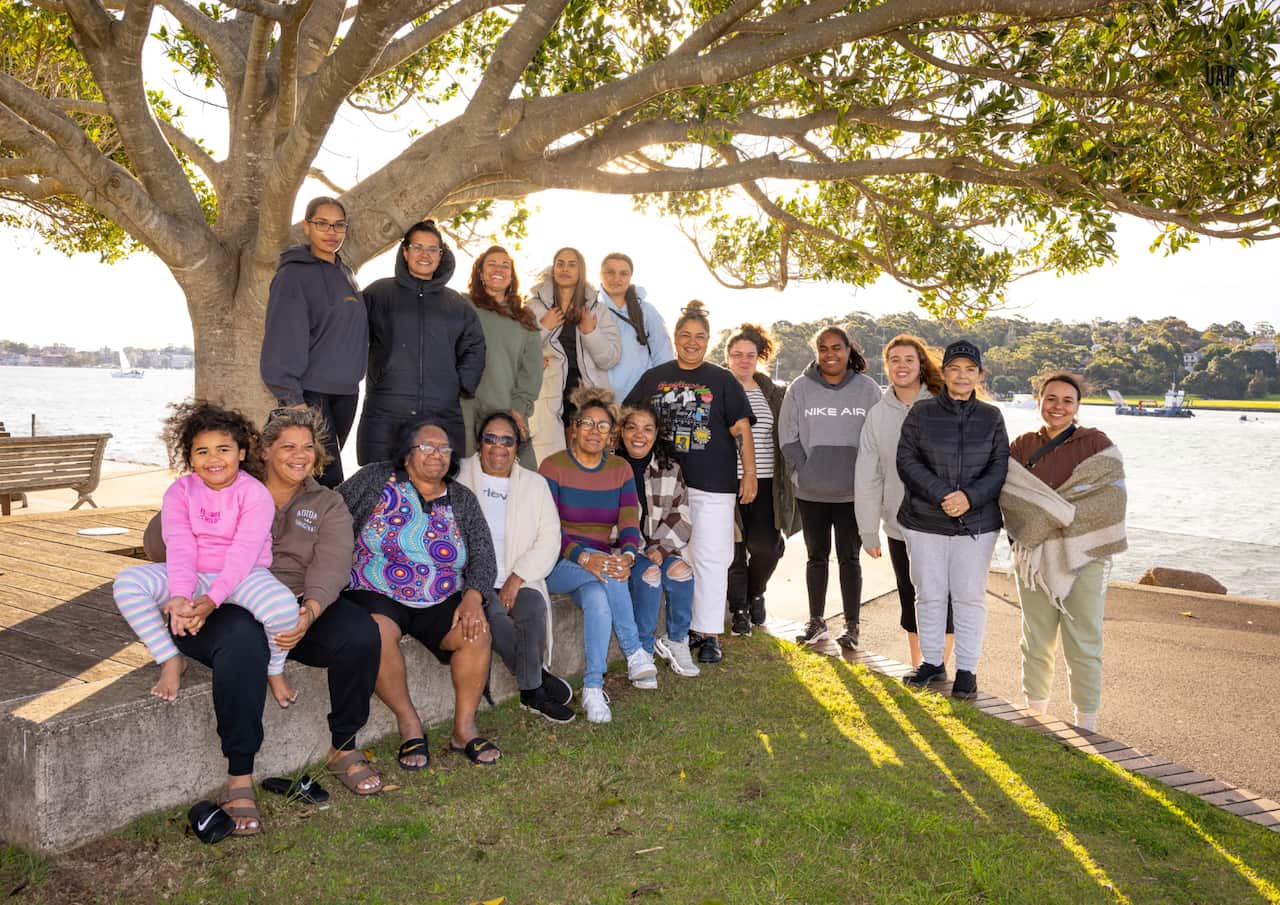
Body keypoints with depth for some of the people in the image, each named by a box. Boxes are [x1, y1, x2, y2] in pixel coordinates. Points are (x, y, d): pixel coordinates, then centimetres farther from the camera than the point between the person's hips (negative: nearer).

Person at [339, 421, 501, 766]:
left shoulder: (462, 500, 9)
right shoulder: (376, 479, 1)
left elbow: (483, 555, 3)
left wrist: (472, 597, -15)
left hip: (441, 601, 3)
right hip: (376, 595, -2)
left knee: (477, 631, -24)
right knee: (378, 632, -34)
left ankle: (464, 727, -8)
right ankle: (408, 723, -14)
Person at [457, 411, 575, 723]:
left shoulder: (535, 484, 13)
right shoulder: (458, 476, 6)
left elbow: (549, 540, 5)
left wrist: (517, 579, -10)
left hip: (518, 581, 2)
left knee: (534, 607, -29)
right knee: (494, 614, -31)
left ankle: (531, 691, -15)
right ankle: (538, 679, -13)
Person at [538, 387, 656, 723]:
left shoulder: (620, 470, 8)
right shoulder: (553, 466, -4)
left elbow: (629, 524, -3)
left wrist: (627, 556, -27)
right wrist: (584, 557, -30)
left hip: (602, 563, 3)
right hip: (559, 566, -3)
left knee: (597, 598, -32)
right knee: (605, 571, -34)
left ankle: (593, 688, -25)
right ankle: (634, 652, -26)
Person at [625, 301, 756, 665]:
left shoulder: (722, 381, 4)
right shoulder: (654, 377, 11)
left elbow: (740, 428, 2)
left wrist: (749, 472, -5)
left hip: (712, 484, -3)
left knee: (710, 558, -2)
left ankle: (709, 634, 5)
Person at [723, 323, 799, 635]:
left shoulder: (772, 394, 11)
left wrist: (784, 480, 9)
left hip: (764, 483, 2)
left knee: (766, 546, -6)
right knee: (734, 548, 1)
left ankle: (755, 593, 24)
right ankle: (739, 608, 20)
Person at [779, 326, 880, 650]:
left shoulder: (867, 389, -2)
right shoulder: (800, 388, -2)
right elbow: (788, 437, 0)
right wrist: (806, 471, -8)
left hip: (853, 492, -1)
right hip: (811, 492, 1)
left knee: (849, 558, 6)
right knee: (817, 557, 13)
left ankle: (851, 625, 15)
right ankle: (816, 622, 24)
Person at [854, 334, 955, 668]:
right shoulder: (878, 415, 3)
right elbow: (867, 476, 3)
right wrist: (868, 529, 1)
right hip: (899, 525, 3)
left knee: (941, 600, 3)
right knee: (910, 599, 14)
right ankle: (916, 668, 29)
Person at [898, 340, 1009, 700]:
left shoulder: (991, 417, 4)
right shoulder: (922, 413, 0)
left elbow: (1000, 466, 1)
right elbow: (907, 460, -6)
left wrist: (970, 496, -16)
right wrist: (941, 495, -18)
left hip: (977, 523, 0)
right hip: (924, 521, 0)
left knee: (970, 596, 6)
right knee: (929, 594, 9)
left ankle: (967, 670, 19)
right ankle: (932, 662, 24)